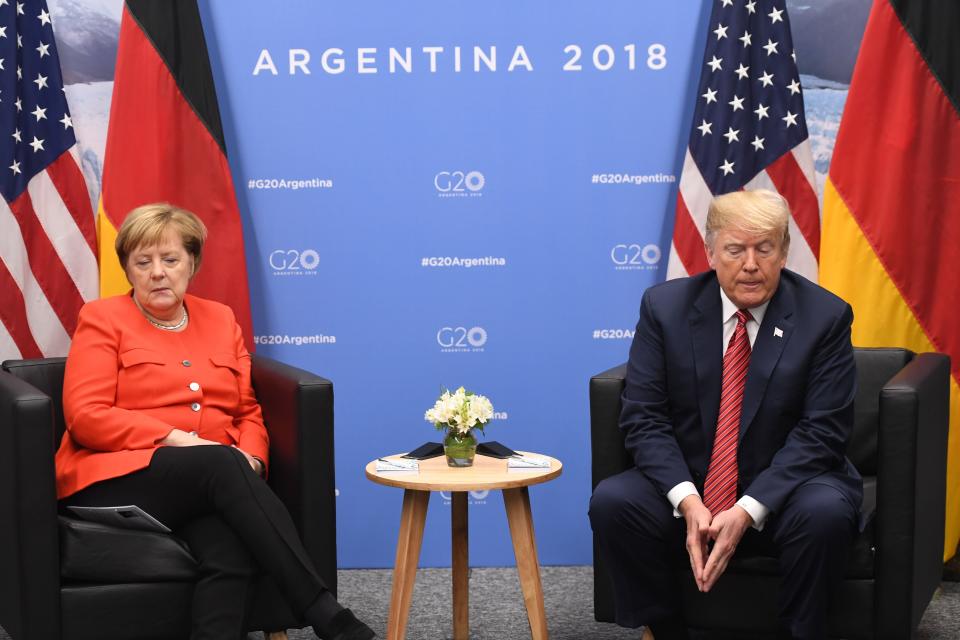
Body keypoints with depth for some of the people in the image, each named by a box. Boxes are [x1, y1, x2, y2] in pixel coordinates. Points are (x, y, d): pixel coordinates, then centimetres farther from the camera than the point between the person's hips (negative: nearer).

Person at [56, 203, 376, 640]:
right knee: (222, 464, -34)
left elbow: (248, 412, 18)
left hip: (212, 481, 3)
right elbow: (86, 417, -5)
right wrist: (177, 439, -15)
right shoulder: (102, 319, 7)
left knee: (233, 553, -34)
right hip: (117, 481, -3)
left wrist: (251, 459, -6)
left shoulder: (221, 319, 19)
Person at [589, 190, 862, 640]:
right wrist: (687, 501, -21)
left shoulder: (824, 316, -6)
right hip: (685, 487, 2)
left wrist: (747, 511, -22)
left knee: (825, 513, -33)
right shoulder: (664, 307, -2)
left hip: (782, 489, -1)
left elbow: (820, 433, -11)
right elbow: (643, 418, -5)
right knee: (611, 501, -25)